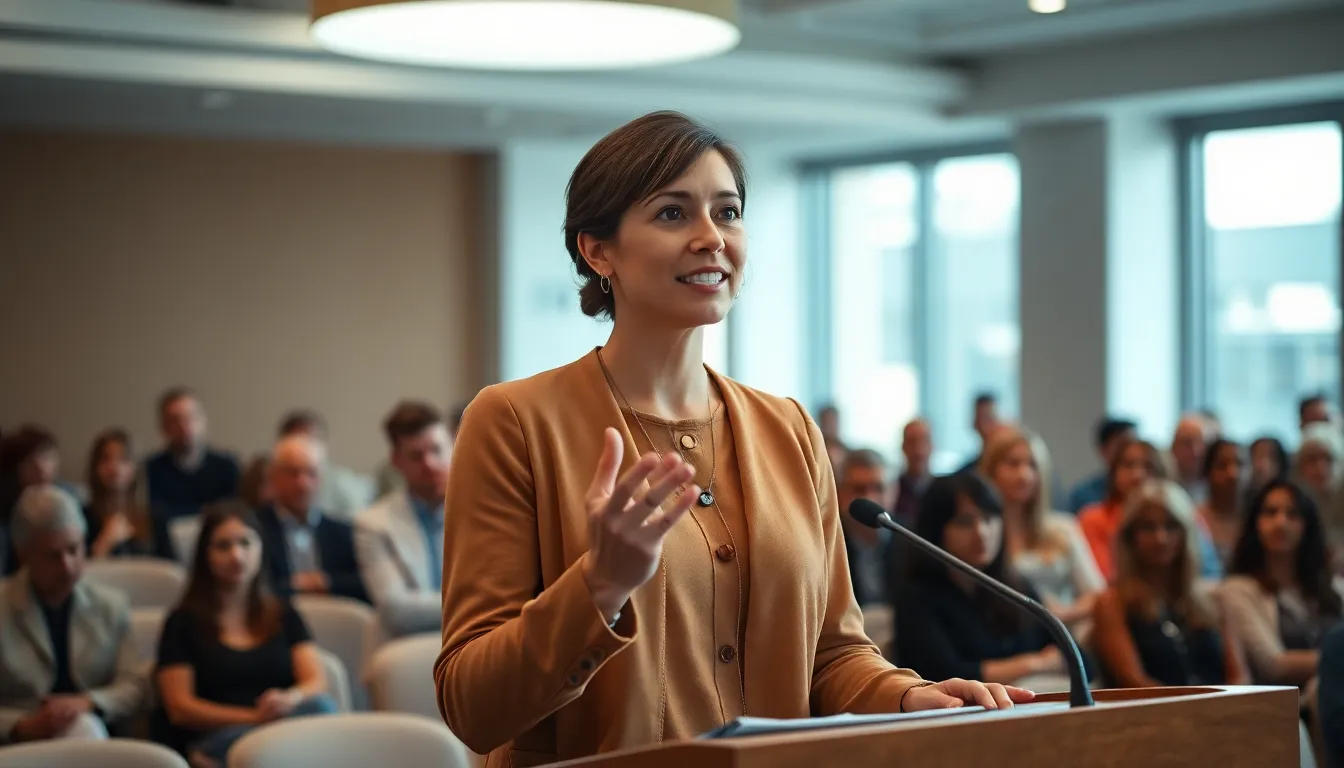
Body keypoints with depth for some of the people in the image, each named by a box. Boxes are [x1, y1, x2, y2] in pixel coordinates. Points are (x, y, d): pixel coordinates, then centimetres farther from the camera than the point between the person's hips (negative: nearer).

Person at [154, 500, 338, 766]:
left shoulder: (285, 616, 21)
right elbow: (180, 708, 1)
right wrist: (255, 718, -13)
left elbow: (316, 682, 7)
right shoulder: (183, 622, 11)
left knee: (321, 706, -33)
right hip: (215, 738, -4)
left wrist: (290, 699, -19)